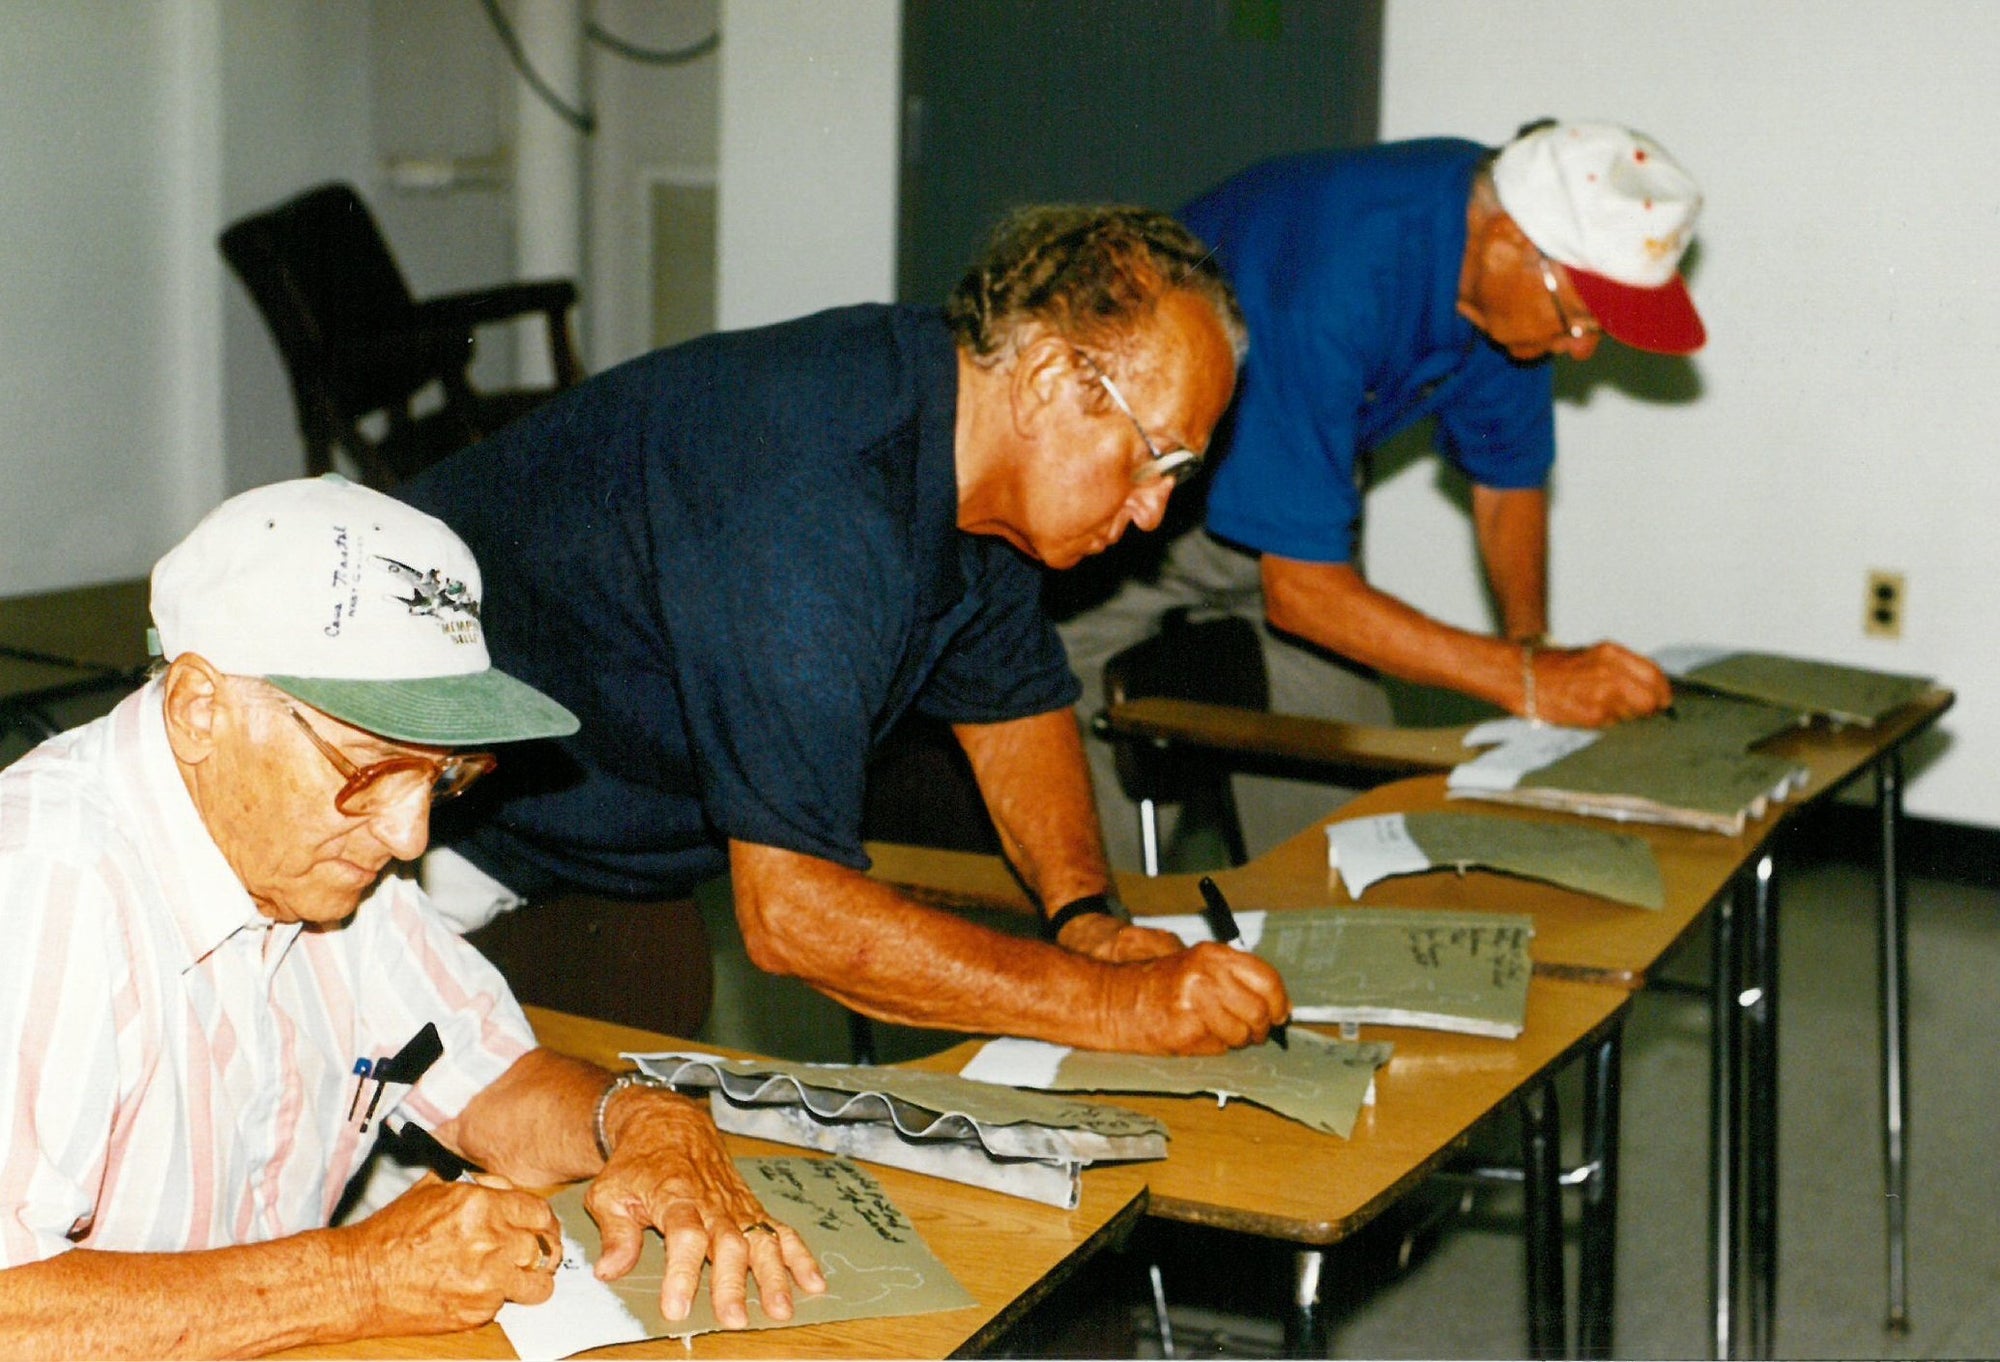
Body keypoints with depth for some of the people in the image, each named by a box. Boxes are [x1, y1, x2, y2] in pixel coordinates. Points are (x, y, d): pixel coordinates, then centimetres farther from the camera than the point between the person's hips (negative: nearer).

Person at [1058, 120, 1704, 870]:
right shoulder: (1333, 286, -38)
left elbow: (1509, 474, 3)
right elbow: (1299, 589, -34)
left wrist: (1532, 642, -14)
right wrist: (1524, 681, -35)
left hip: (1297, 493, 7)